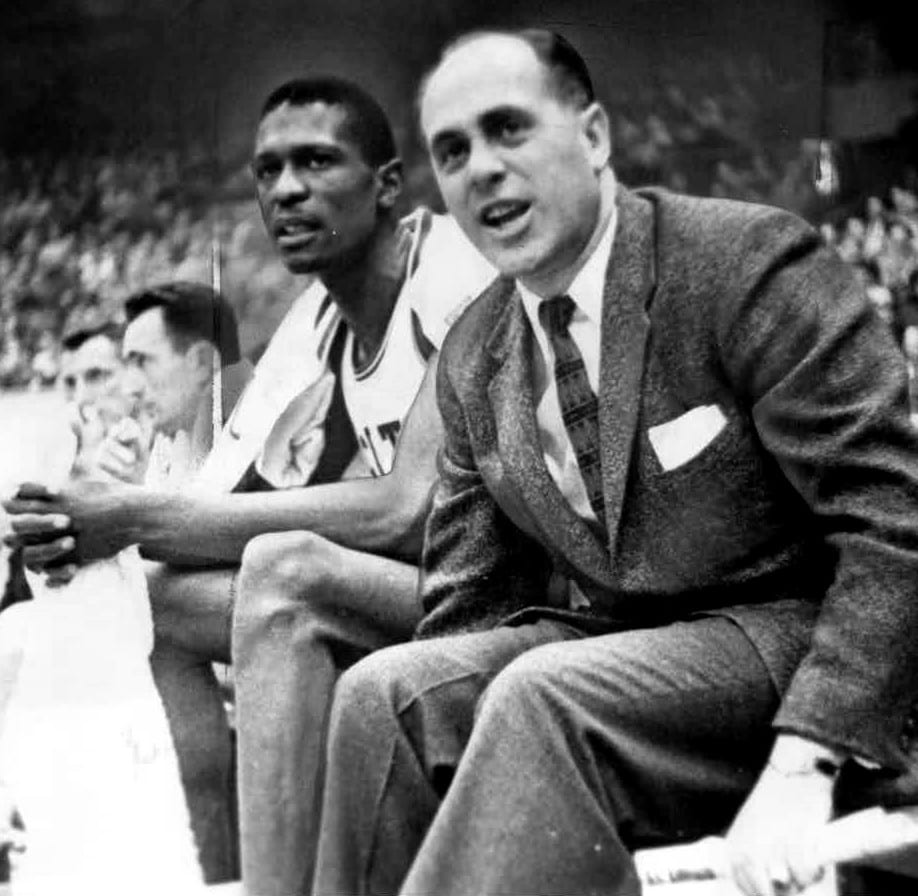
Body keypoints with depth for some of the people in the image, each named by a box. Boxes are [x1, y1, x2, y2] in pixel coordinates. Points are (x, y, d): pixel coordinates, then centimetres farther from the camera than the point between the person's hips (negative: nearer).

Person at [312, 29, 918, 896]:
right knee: (385, 691, -19)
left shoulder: (750, 263, -13)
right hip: (602, 645, 6)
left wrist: (800, 768, -25)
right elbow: (467, 602, 12)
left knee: (544, 696, -31)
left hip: (797, 640, -5)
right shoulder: (473, 357, 7)